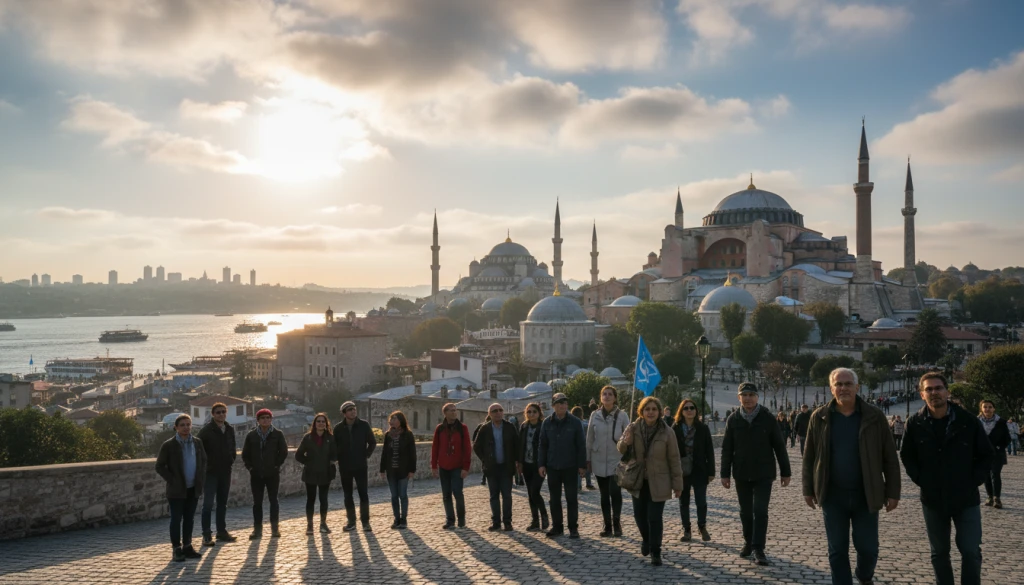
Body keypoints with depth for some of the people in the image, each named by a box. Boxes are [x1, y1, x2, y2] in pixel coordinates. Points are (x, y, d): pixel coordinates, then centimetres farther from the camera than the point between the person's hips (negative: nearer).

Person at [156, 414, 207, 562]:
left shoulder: (197, 442, 5)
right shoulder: (168, 445, -8)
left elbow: (203, 461, 14)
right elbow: (160, 466, -4)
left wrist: (201, 479, 4)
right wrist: (172, 481, -10)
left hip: (193, 489, 4)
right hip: (177, 490, -4)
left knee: (189, 519, 11)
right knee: (176, 520, 1)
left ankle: (187, 547, 19)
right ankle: (177, 549, 9)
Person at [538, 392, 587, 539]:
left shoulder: (575, 422, -5)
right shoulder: (547, 423, 2)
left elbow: (581, 445, -4)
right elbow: (543, 445, 6)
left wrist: (582, 465, -7)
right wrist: (541, 464, 0)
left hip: (570, 467, -2)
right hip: (552, 467, 2)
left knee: (571, 498, 4)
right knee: (555, 499, 9)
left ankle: (573, 528, 12)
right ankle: (557, 527, 18)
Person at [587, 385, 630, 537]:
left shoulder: (622, 416, -4)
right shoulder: (595, 415, 2)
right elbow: (589, 439, 7)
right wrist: (588, 459, 6)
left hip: (616, 461, -2)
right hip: (599, 461, 3)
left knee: (615, 491, -16)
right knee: (604, 495, 8)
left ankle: (616, 522, 1)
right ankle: (607, 526, 17)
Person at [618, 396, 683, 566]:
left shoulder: (667, 432, -14)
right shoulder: (633, 428, -8)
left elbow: (674, 460, -8)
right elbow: (621, 450, 4)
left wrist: (677, 484, -5)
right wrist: (625, 443, -21)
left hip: (658, 483, -3)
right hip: (637, 481, 3)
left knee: (655, 518, -4)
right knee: (639, 514, 14)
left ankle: (655, 552, 12)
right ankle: (646, 540, 42)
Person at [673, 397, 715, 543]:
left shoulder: (703, 428, 0)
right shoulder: (675, 429, -2)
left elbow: (709, 451, 1)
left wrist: (711, 471, -3)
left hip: (699, 471, 0)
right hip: (681, 472, 0)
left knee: (701, 501, -1)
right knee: (683, 502, 8)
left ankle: (702, 527, 20)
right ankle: (686, 530, 19)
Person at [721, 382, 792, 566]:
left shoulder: (767, 418, -5)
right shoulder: (733, 419, -1)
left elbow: (779, 446, 0)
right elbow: (727, 449, 3)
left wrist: (785, 472, 0)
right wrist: (725, 473, 0)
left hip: (763, 474, -2)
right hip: (741, 474, 2)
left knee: (760, 511, -7)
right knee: (745, 511, 12)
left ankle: (758, 549, -4)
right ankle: (748, 542, 29)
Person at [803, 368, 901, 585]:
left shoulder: (874, 416, -4)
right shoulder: (819, 417, -1)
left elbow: (890, 457, 0)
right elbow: (810, 457, 5)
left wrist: (893, 492, -2)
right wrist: (809, 489, 4)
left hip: (865, 495, 0)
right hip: (833, 496, 1)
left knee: (868, 548, 7)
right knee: (837, 550, 7)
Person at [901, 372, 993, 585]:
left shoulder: (968, 420, -8)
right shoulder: (915, 423, -5)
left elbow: (986, 454, 2)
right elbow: (906, 455, 9)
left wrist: (974, 480, -5)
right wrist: (920, 479, -1)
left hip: (966, 499, -1)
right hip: (933, 500, 1)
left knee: (971, 552, 0)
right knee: (939, 553, 12)